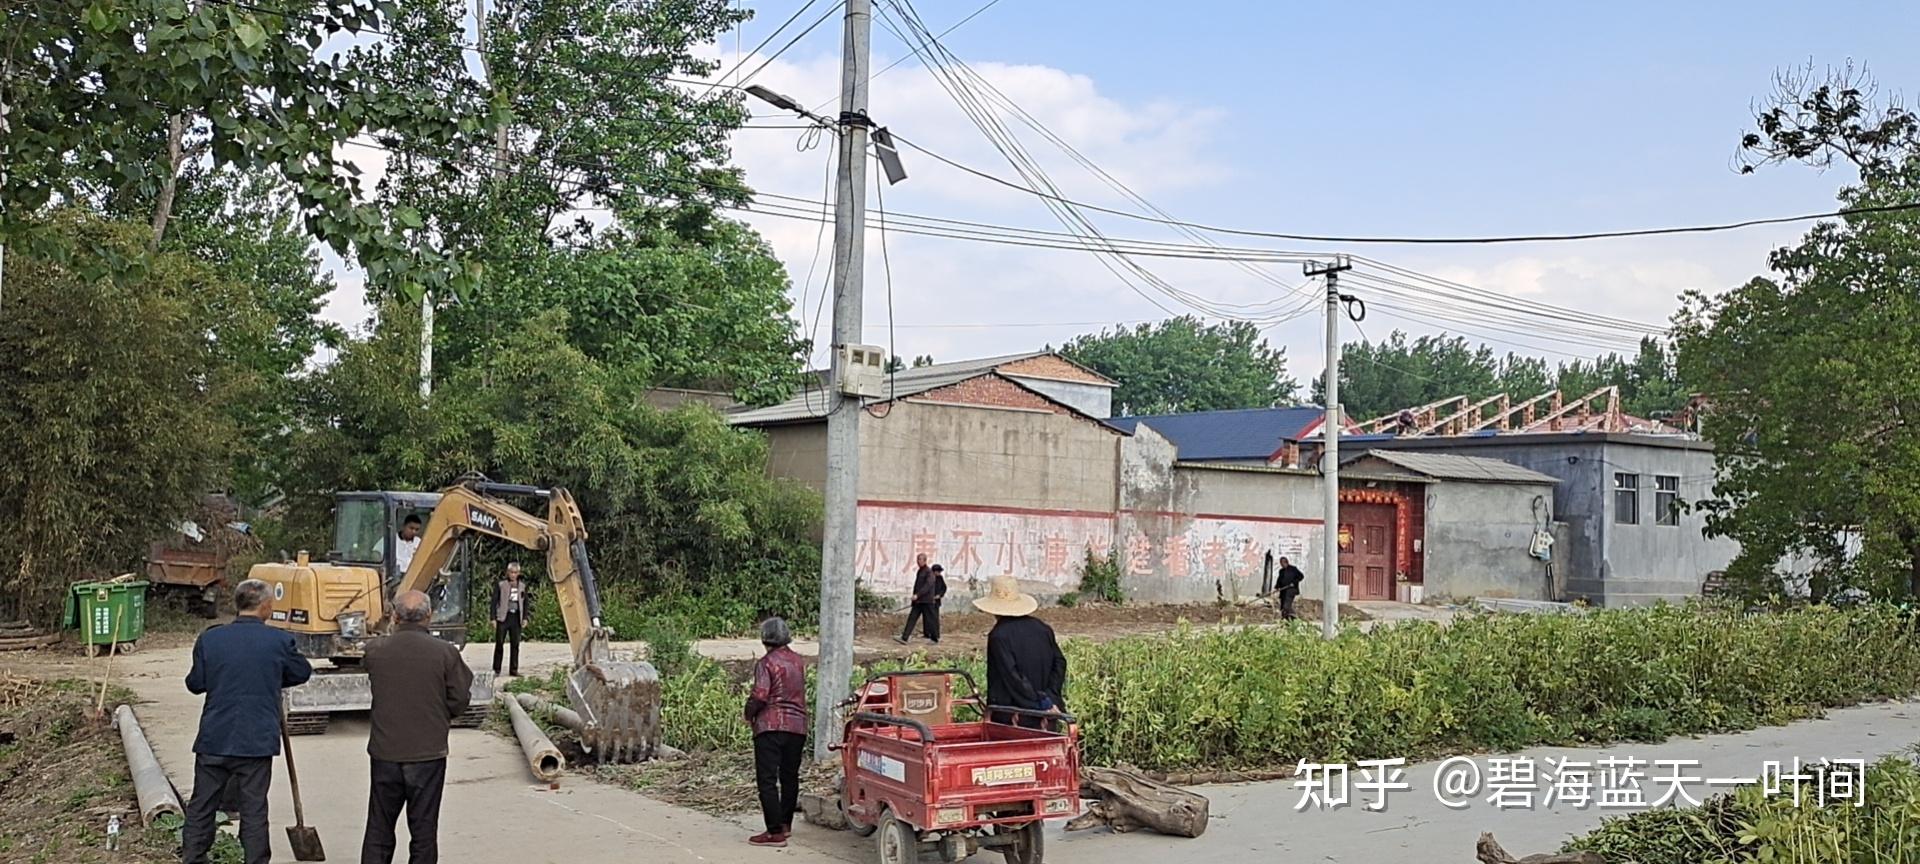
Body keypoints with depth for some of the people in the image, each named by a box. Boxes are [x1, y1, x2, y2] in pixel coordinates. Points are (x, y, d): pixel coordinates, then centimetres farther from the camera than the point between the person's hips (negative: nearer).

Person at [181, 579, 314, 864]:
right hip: (257, 741, -2)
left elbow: (195, 683, 5)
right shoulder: (280, 641, -7)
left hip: (214, 739, 2)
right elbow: (302, 673, 8)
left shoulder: (209, 639, -3)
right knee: (254, 809, 6)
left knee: (201, 807, 15)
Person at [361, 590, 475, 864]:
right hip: (428, 753, -2)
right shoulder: (445, 653, -12)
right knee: (424, 831, 8)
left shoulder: (376, 650, -6)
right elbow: (460, 701, -6)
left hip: (384, 752, 2)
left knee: (378, 831, 14)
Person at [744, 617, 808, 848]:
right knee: (790, 776, 18)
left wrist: (749, 714, -1)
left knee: (767, 779, -6)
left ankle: (775, 832, -11)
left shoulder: (766, 663, -10)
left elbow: (759, 695, -18)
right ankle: (785, 823, 29)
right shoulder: (797, 661, 11)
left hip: (771, 726, -7)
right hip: (797, 725, 7)